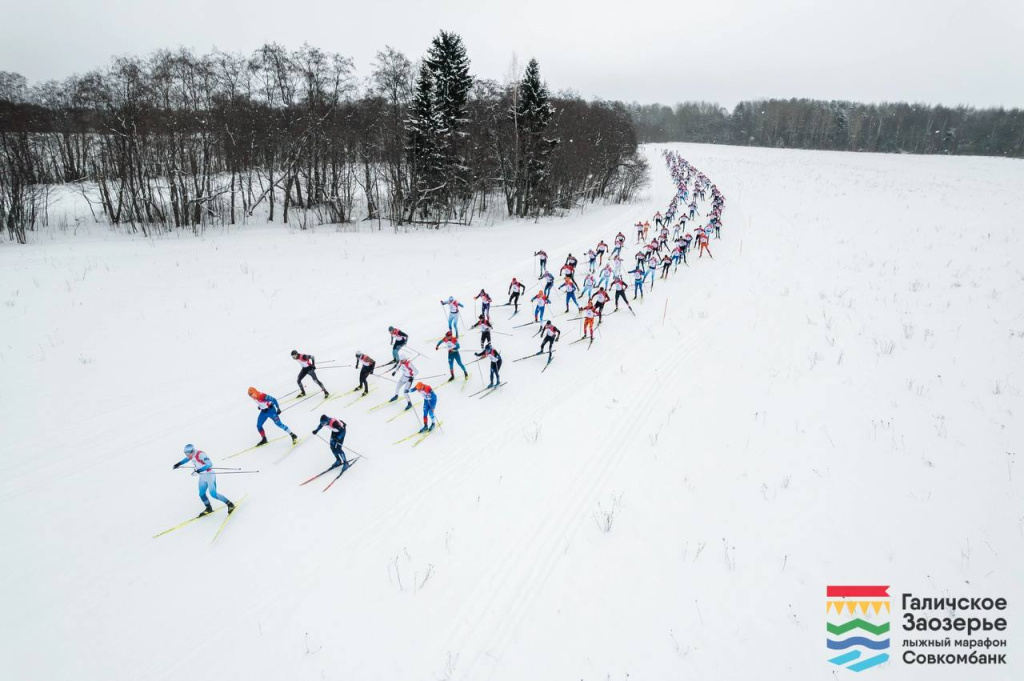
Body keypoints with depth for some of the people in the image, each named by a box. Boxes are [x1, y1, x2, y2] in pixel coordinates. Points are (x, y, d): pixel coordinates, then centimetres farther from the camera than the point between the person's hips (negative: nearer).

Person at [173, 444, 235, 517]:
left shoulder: (201, 454, -29)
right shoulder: (191, 454, -4)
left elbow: (209, 464, -39)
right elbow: (187, 459, 22)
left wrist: (198, 471, -44)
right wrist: (178, 464, 21)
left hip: (210, 476, -8)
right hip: (202, 477, 8)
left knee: (213, 494, -10)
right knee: (201, 494, 14)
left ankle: (230, 504, 2)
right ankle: (209, 508, 33)